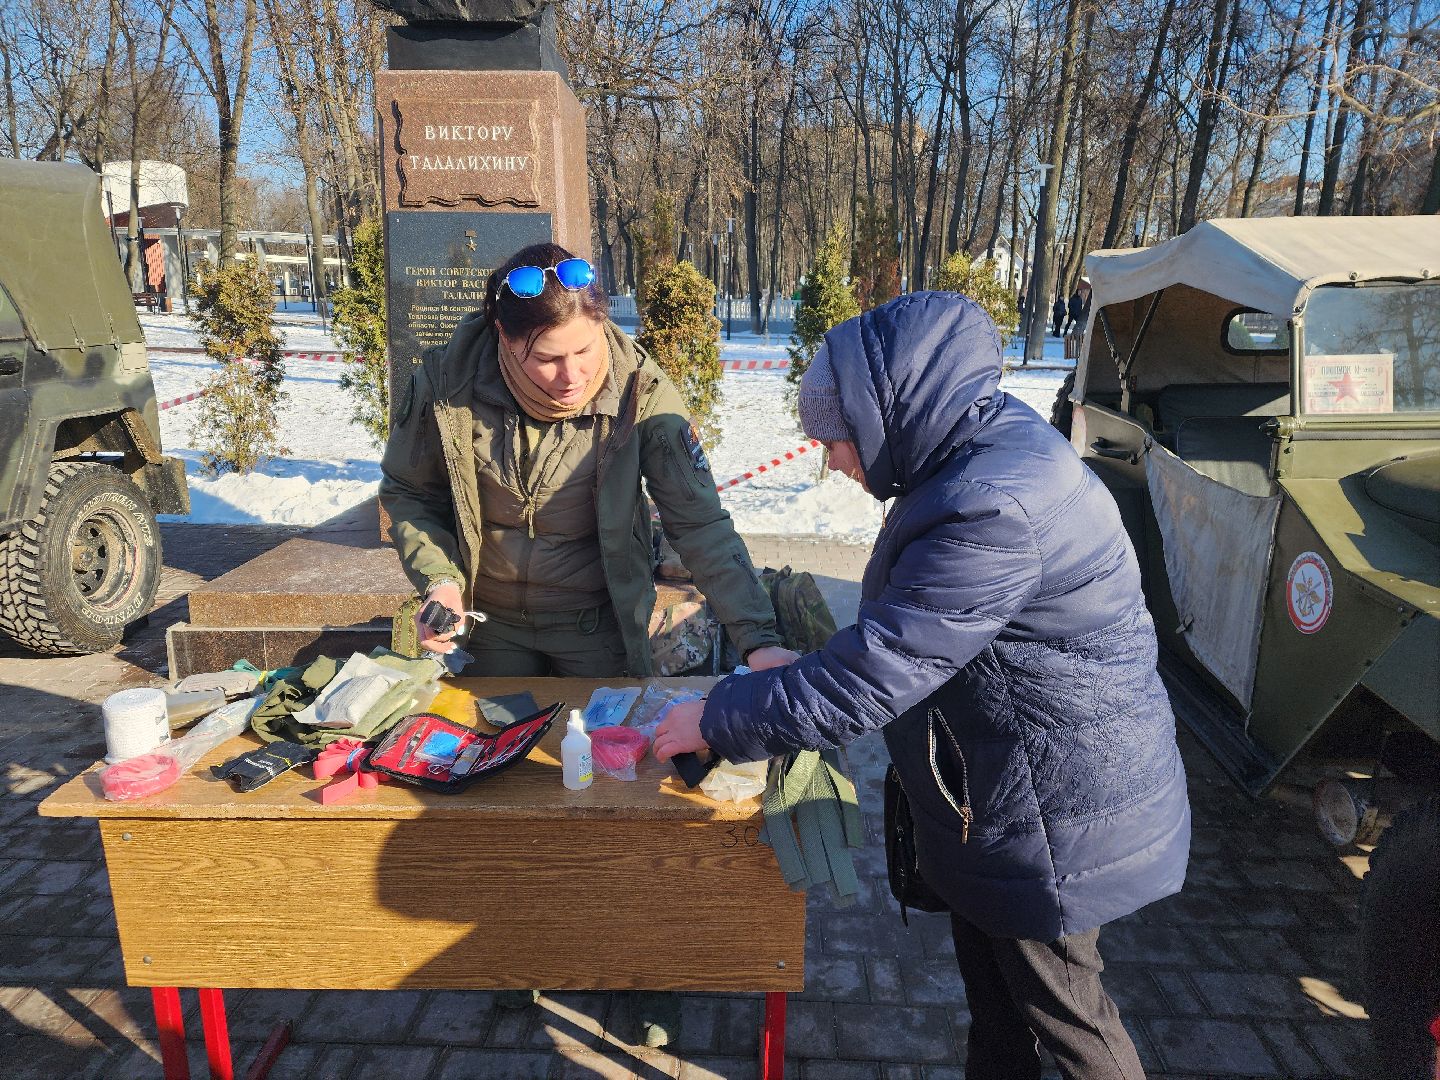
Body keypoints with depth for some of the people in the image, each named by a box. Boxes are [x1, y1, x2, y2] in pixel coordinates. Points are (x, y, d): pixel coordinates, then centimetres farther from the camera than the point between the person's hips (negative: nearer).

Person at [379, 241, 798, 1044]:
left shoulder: (643, 393, -25)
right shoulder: (445, 385, -20)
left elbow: (701, 524, -25)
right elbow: (408, 491, -3)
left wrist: (759, 638, -34)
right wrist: (438, 580, -16)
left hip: (599, 624, -2)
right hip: (492, 622, 2)